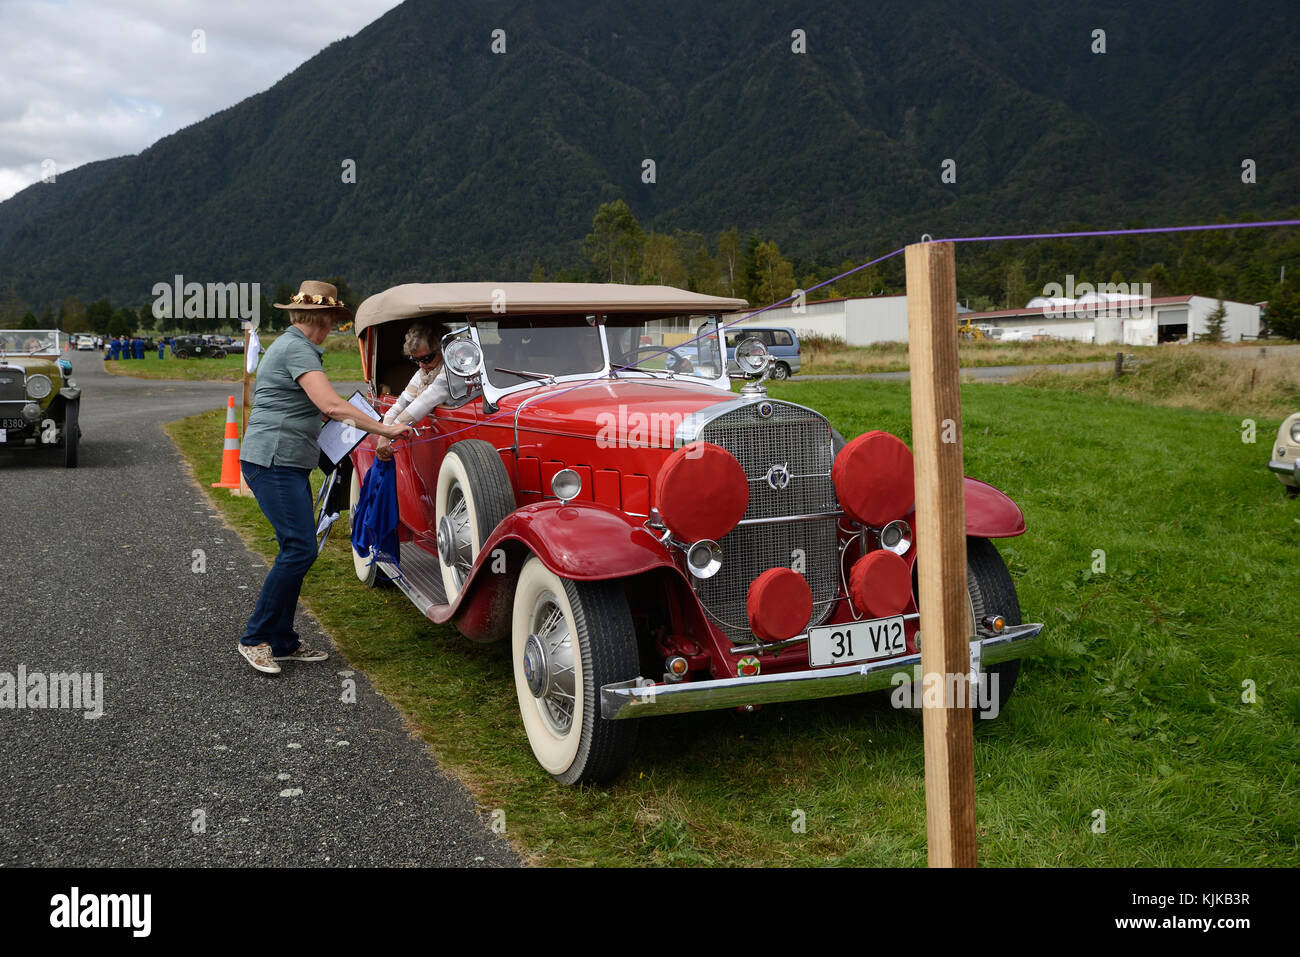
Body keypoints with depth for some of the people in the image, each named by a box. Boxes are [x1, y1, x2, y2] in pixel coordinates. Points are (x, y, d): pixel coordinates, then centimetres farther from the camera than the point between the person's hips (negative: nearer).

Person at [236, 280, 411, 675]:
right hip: (274, 462, -11)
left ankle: (282, 641, 15)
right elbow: (331, 405, -23)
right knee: (300, 549, -13)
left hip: (286, 464, 11)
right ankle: (255, 638, -4)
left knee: (297, 549, 9)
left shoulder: (288, 345, 21)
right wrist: (383, 429, -17)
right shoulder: (297, 349, -13)